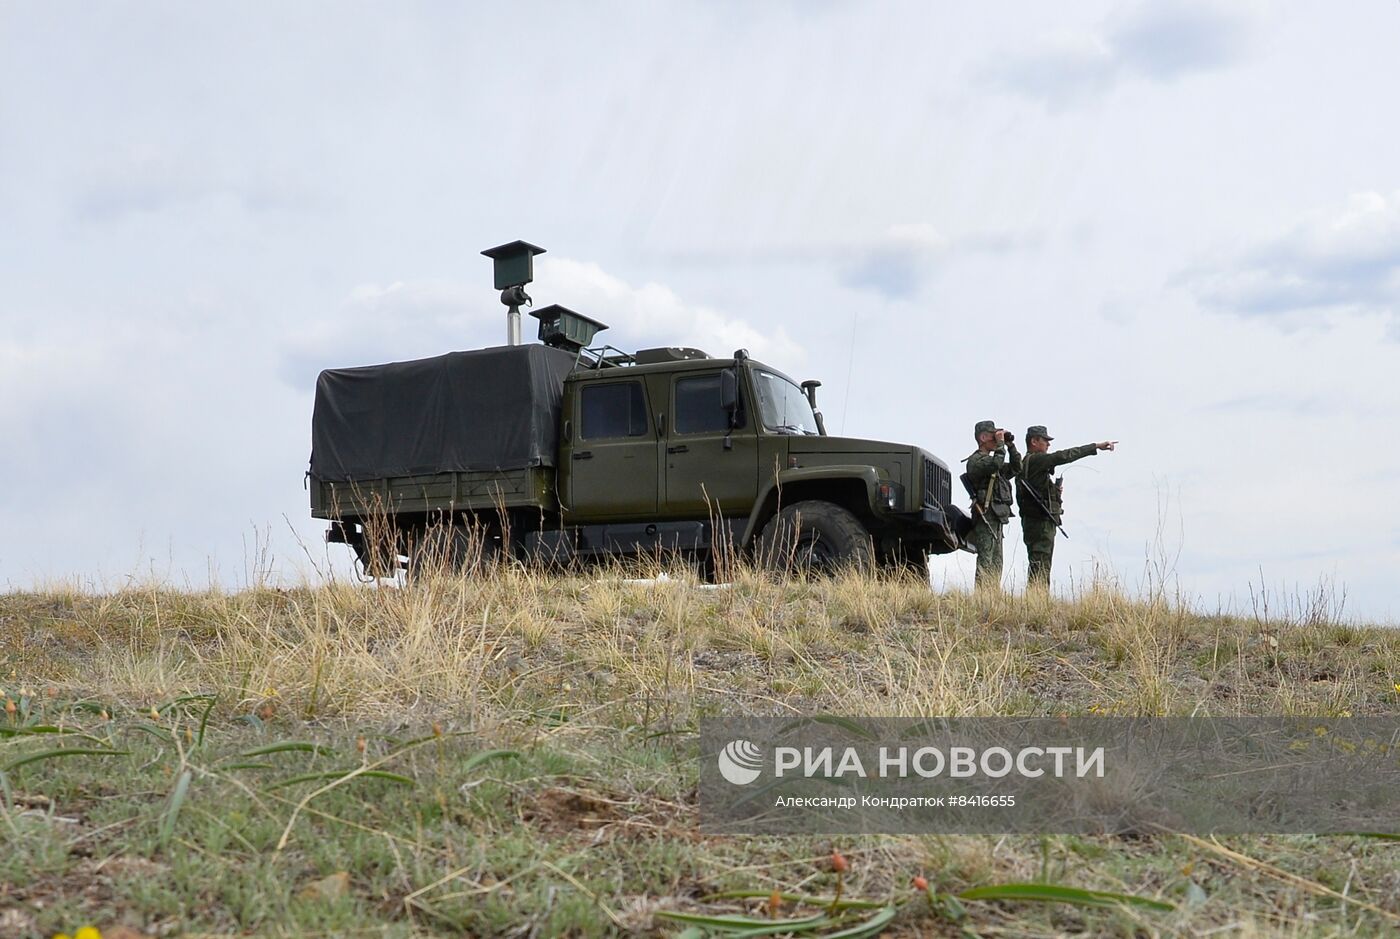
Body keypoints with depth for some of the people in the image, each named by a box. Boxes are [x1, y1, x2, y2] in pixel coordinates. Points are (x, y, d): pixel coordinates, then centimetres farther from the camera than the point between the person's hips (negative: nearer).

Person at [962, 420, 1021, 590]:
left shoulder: (991, 459, 23)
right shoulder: (975, 460, -7)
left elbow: (1016, 468, 26)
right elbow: (995, 464, -26)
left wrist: (1011, 446, 17)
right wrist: (1000, 444, -15)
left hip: (997, 517, 10)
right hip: (986, 516, -10)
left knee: (996, 562, 10)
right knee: (985, 560, -13)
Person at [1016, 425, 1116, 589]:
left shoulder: (1025, 463, 18)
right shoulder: (1035, 460, -14)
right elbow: (1064, 456, -23)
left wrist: (1054, 489, 7)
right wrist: (1096, 446, -21)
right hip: (1041, 523, -10)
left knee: (1038, 569, 13)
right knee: (1040, 570, -11)